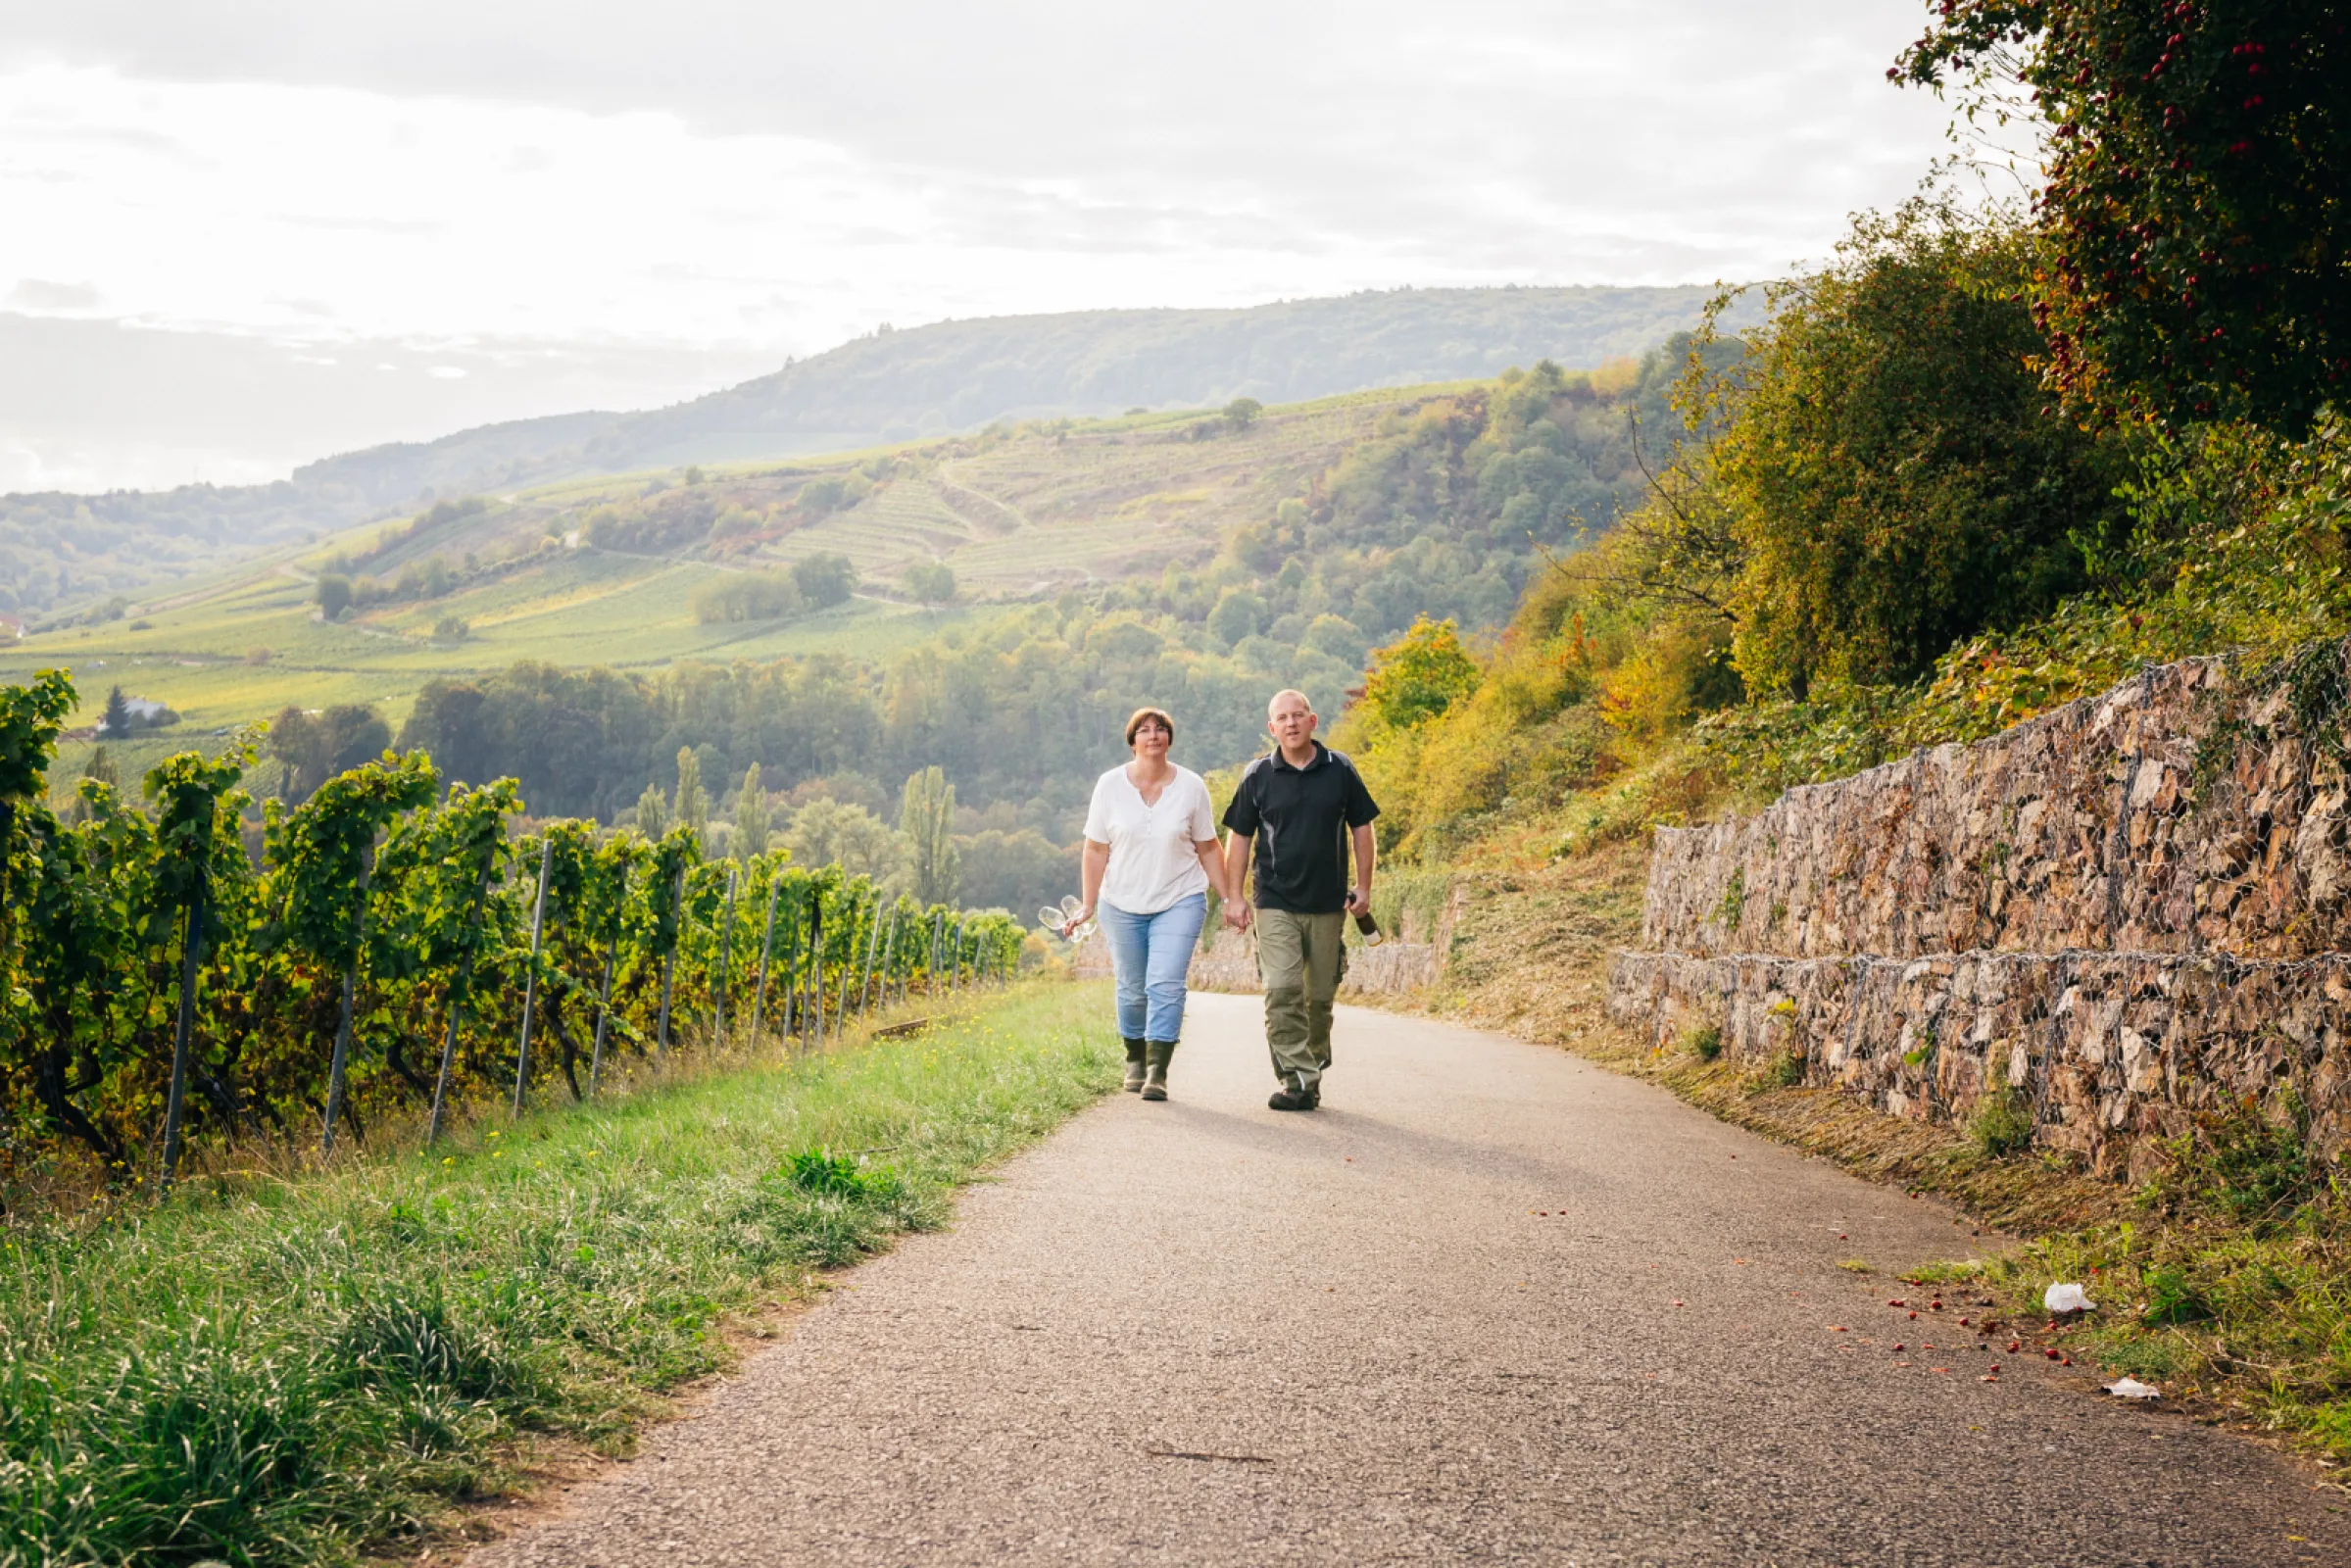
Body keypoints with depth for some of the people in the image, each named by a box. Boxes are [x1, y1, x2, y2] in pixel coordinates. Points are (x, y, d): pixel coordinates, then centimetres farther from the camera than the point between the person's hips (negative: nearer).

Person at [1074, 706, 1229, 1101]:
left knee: (1165, 986, -13)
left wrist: (1228, 898, 3)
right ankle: (1135, 1061, 30)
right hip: (1123, 904, 1)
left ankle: (1157, 1073, -14)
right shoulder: (1110, 786, -2)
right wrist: (1087, 905, -2)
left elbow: (1208, 849, 6)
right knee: (1132, 989, 9)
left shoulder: (1191, 787, -1)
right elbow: (1096, 850, 1)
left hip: (1179, 902, -1)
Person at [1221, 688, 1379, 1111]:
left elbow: (1361, 827, 10)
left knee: (1320, 995, 8)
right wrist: (1234, 897, 1)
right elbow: (1240, 838, 7)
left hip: (1328, 903, 1)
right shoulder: (1258, 776, 2)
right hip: (1275, 903, -1)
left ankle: (1314, 1069, 23)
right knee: (1282, 991, -14)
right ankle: (1296, 1080, -16)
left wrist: (1363, 887, 4)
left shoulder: (1339, 771, 3)